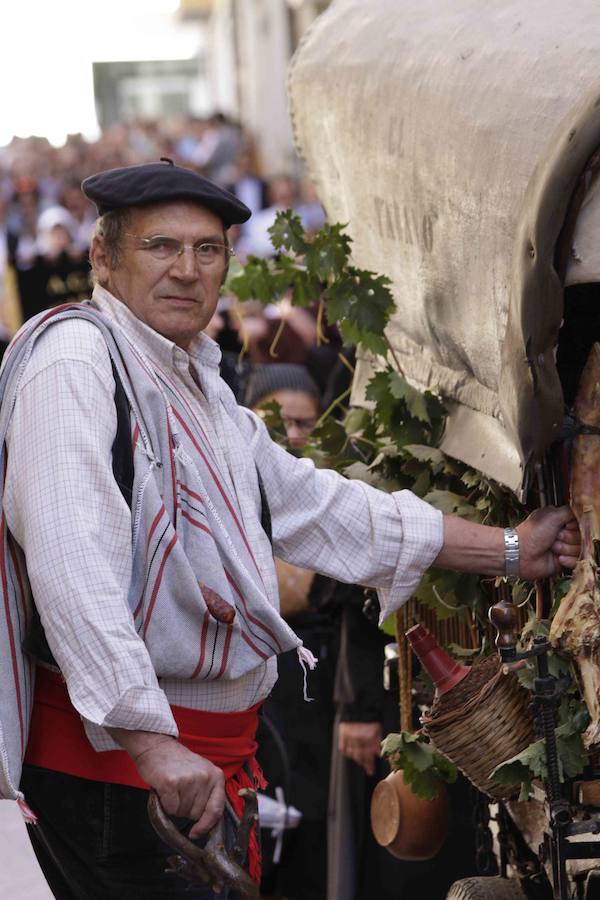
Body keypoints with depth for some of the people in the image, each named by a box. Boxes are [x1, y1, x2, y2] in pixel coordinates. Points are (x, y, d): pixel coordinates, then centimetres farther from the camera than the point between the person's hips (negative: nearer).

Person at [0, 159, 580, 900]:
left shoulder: (203, 394, 20)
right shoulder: (74, 358, -11)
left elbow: (320, 507, 28)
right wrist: (151, 744, -27)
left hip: (210, 750, 9)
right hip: (113, 756, -9)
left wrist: (510, 550, 28)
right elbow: (73, 564, -23)